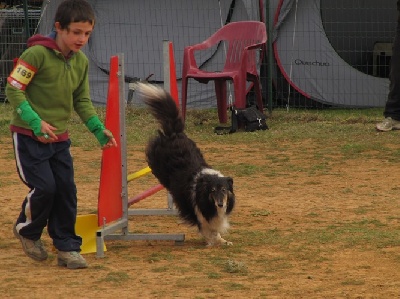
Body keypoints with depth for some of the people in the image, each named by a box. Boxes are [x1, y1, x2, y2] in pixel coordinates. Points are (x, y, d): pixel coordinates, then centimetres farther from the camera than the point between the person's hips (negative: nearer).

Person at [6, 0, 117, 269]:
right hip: (29, 136, -6)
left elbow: (82, 101, 10)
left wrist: (99, 129, -4)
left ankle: (67, 247, 11)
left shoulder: (82, 62, 3)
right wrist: (36, 123, -25)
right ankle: (27, 231, 16)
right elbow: (13, 89, -17)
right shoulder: (37, 54, -18)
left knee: (67, 190, 1)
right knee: (44, 187, -11)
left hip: (59, 138, 6)